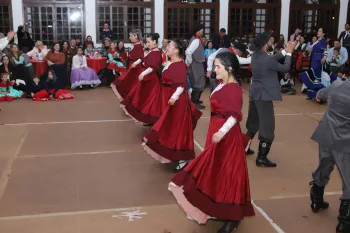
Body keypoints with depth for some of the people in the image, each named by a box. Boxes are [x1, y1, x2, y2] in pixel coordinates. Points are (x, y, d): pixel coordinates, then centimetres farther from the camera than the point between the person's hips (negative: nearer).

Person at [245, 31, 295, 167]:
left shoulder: (256, 56, 2)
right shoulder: (266, 59, -22)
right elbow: (285, 68, -10)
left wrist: (285, 51, 10)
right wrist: (289, 53, 2)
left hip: (254, 93, 9)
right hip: (264, 95, -9)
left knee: (253, 122, 22)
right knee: (267, 126, -1)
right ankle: (261, 158, 2)